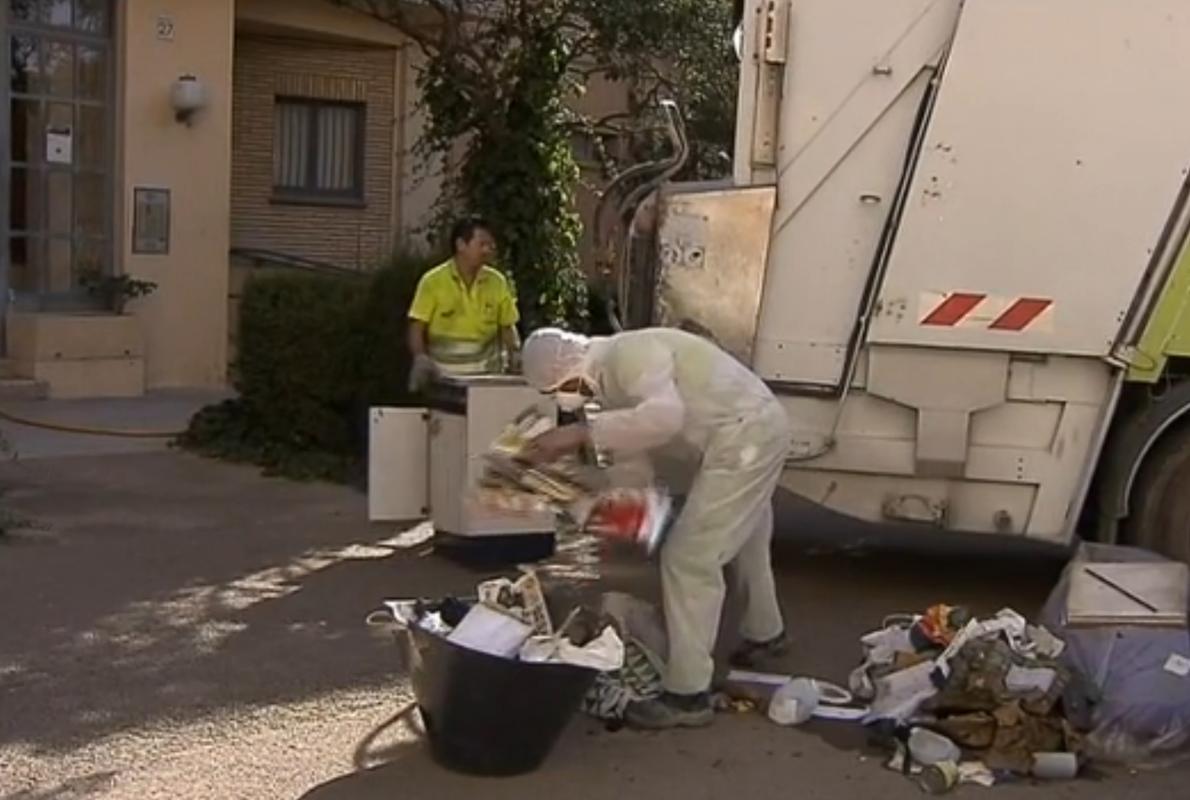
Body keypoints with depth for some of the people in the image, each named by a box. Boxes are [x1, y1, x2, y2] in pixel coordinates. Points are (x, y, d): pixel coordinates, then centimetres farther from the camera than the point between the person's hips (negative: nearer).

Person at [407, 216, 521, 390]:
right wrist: (421, 358, -19)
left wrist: (515, 353, -6)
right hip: (442, 377, -2)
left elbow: (507, 326, 10)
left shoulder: (497, 282, 3)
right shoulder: (433, 281, -5)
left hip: (486, 377, 2)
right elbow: (417, 328, -4)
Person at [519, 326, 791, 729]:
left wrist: (583, 432, -40)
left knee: (689, 557, -11)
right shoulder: (608, 373, 7)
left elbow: (665, 416, -41)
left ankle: (687, 694, -5)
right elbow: (647, 435, 11)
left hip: (745, 435, -11)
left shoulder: (629, 354, -24)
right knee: (742, 541, 30)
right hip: (751, 432, 11)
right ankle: (764, 633, 56)